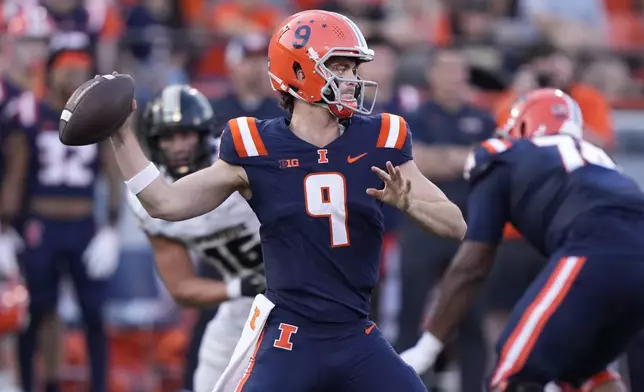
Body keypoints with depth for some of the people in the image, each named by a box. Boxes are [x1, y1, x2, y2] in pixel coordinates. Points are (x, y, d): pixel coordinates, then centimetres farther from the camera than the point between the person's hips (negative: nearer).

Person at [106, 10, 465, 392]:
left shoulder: (378, 142, 1)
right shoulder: (257, 150, -4)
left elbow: (456, 225, 1)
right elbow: (166, 203, 0)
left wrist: (407, 201, -18)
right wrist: (122, 135, -8)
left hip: (357, 340, 3)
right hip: (288, 341, -3)